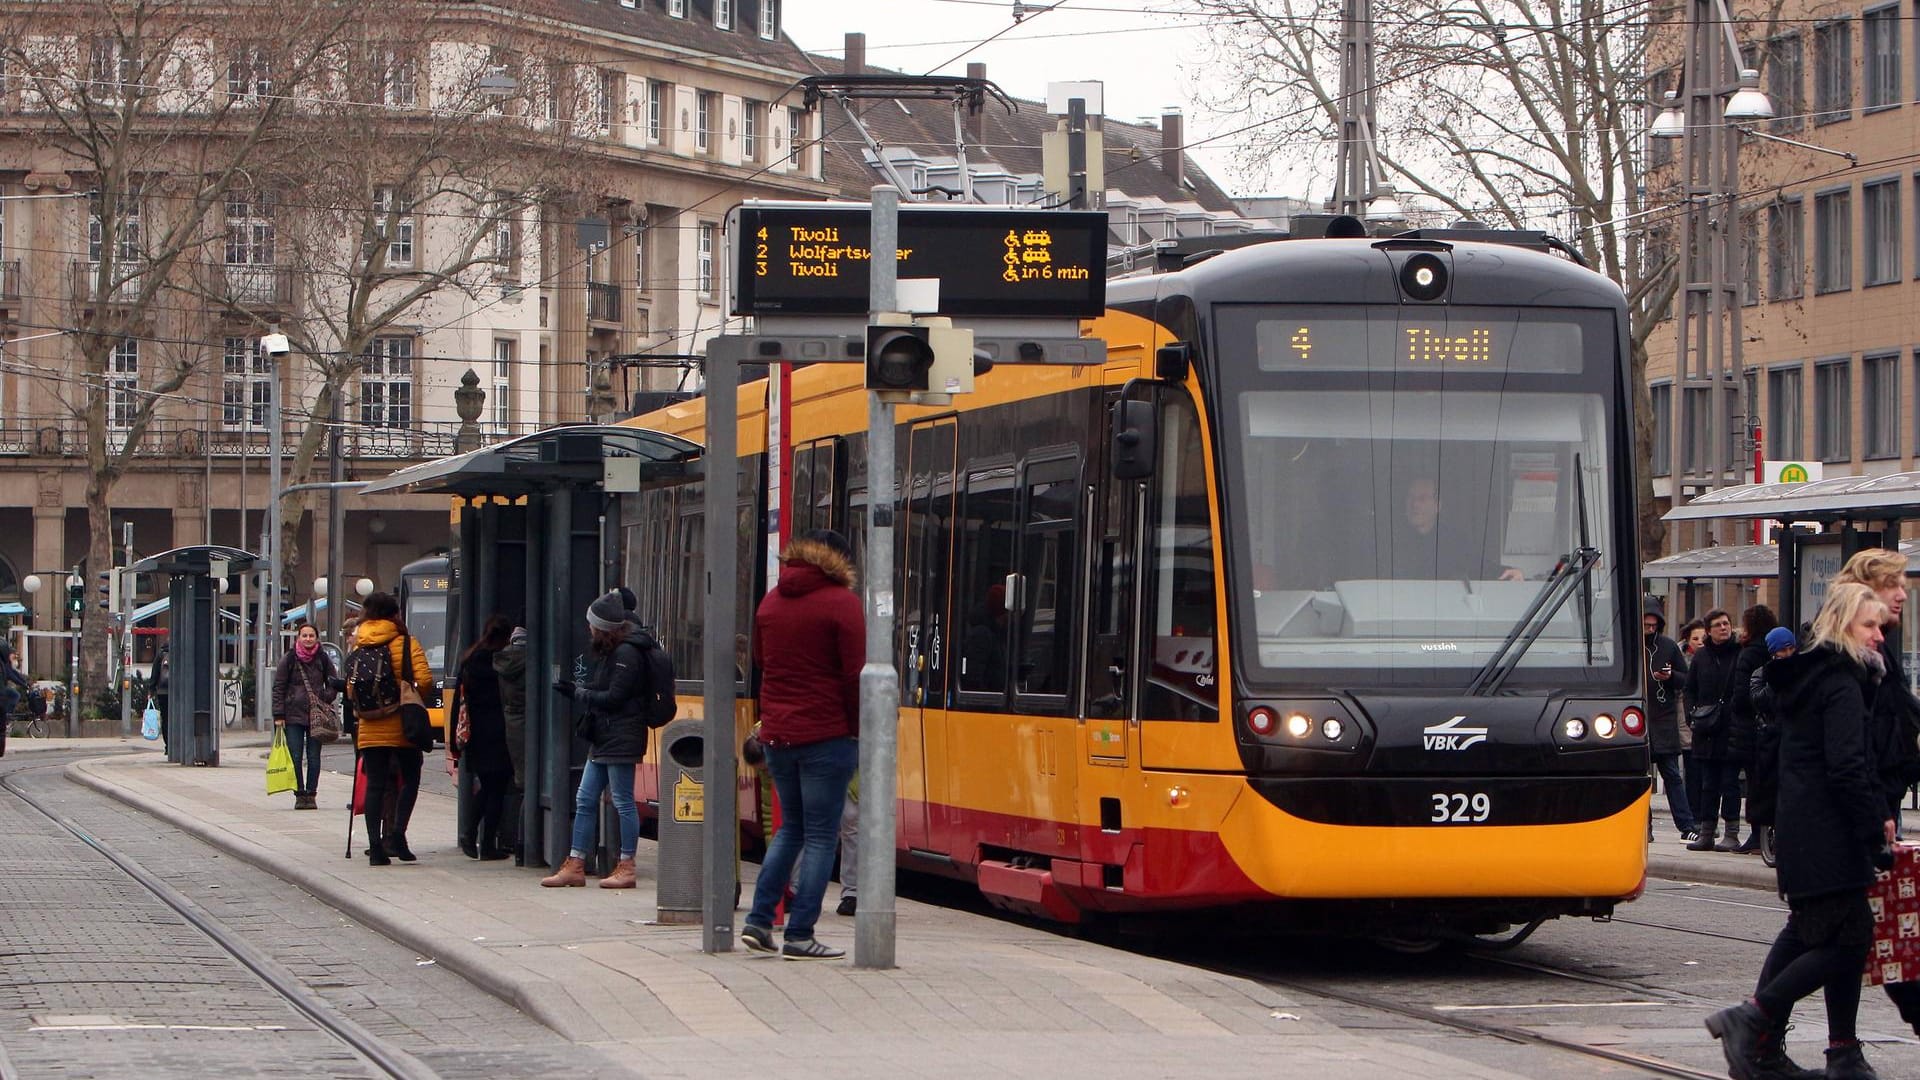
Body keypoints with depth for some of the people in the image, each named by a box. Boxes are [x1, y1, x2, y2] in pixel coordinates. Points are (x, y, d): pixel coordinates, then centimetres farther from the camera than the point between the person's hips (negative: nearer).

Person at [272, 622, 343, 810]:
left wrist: (326, 700, -2)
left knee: (314, 757, 1)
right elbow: (278, 688, 3)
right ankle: (299, 794, 3)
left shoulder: (323, 659, 6)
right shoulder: (289, 660, 3)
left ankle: (311, 794, 7)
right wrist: (278, 715, -2)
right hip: (294, 715, -1)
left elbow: (334, 683, 15)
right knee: (295, 757, -3)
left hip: (317, 715, 1)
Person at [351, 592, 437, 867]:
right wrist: (416, 702, 6)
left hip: (370, 728, 3)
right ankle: (397, 833, -6)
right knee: (410, 778, 11)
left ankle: (375, 845, -1)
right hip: (403, 725, -3)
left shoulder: (360, 647, 5)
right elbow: (424, 679, -12)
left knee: (375, 784, 5)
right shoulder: (406, 643, -4)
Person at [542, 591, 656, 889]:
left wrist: (578, 694, -8)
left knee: (622, 801, -4)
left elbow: (614, 698, -18)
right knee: (585, 800, 8)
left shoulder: (626, 654, -14)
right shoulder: (610, 652, 18)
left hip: (621, 739, -10)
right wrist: (576, 691, 3)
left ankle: (626, 868, 1)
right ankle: (575, 866, 11)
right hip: (604, 740, 10)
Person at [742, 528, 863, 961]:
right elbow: (854, 675, -11)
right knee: (820, 835, 0)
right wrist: (859, 730, -3)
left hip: (776, 734, 6)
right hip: (826, 736, -6)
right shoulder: (841, 603, -8)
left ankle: (758, 921, 11)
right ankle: (799, 935, -3)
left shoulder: (771, 601, 11)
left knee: (791, 826, 19)